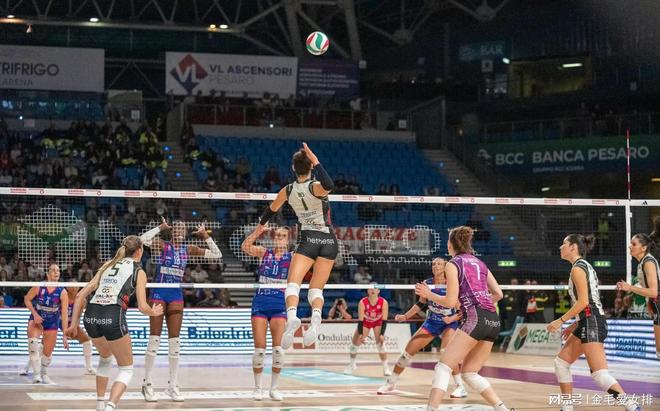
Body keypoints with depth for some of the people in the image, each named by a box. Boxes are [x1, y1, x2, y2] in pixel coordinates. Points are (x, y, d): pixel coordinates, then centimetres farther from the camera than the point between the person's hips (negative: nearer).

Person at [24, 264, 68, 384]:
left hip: (52, 322, 1)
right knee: (32, 341, -30)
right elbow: (27, 299, -2)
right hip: (36, 319, -1)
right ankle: (36, 374, -28)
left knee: (48, 352, 7)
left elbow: (65, 313, -17)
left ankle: (44, 374, 36)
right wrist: (35, 314, -14)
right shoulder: (39, 287, -15)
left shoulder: (62, 292, -15)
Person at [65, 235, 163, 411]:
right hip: (113, 317, -5)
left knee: (105, 358, 33)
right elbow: (142, 307, 2)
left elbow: (80, 295, 18)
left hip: (91, 316, 5)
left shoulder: (107, 265, 24)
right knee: (126, 369, 11)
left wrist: (74, 324, 19)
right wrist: (154, 312, 24)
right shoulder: (138, 271, 10)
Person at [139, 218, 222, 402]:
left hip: (176, 295, 4)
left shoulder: (188, 249, 9)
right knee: (154, 339, -5)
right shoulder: (163, 245, -1)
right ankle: (147, 383, 3)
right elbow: (143, 239, -20)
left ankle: (173, 385, 9)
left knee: (174, 342, 3)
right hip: (159, 292, -4)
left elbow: (217, 254, 11)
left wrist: (205, 236, 4)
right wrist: (160, 227, -13)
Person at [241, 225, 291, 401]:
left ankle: (274, 388, 7)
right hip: (260, 302, 0)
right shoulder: (264, 252, 5)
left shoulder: (291, 257, 5)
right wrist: (257, 232, -22)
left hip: (279, 304, 0)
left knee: (278, 347, -6)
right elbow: (245, 247, -10)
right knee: (259, 347, -3)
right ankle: (257, 388, 9)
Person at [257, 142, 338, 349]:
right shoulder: (315, 187, -10)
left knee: (293, 284, -11)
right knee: (316, 289, 3)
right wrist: (316, 162, -29)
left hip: (307, 240, 0)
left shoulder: (287, 191, 1)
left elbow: (271, 210, 19)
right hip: (328, 241, 0)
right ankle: (316, 317, -28)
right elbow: (329, 186, -36)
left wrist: (259, 228, 37)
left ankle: (292, 316, -42)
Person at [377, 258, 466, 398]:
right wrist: (405, 316, 3)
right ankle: (391, 383, 18)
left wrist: (452, 318, -30)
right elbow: (421, 304, 9)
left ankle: (460, 387, -20)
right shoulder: (427, 284, -6)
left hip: (449, 323, -5)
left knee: (446, 351, -32)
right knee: (408, 350, 1)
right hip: (431, 322, 5)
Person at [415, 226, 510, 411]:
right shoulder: (479, 263, 22)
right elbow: (498, 294, 20)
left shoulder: (453, 264, 3)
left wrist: (429, 295, 13)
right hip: (493, 321, 7)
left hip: (476, 318, -7)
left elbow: (451, 301, -2)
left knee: (443, 367, -3)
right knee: (469, 374, 14)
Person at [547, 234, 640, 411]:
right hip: (589, 323, 10)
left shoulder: (578, 268, -10)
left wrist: (561, 321, -14)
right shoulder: (585, 266, 19)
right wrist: (574, 325, 22)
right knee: (561, 362, 15)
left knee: (599, 374, -16)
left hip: (591, 323, -10)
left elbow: (583, 302, -18)